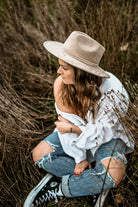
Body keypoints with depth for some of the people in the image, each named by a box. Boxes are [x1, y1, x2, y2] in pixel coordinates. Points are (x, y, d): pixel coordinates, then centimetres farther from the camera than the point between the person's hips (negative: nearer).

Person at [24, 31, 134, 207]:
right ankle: (96, 184, -13)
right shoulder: (60, 84, -23)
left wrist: (73, 129, -25)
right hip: (77, 132, 4)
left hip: (106, 138, -3)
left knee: (114, 174, -32)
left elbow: (102, 131, -23)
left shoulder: (112, 90, -32)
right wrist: (80, 158, -17)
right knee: (39, 154, -19)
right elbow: (68, 124, -16)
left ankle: (56, 190, -14)